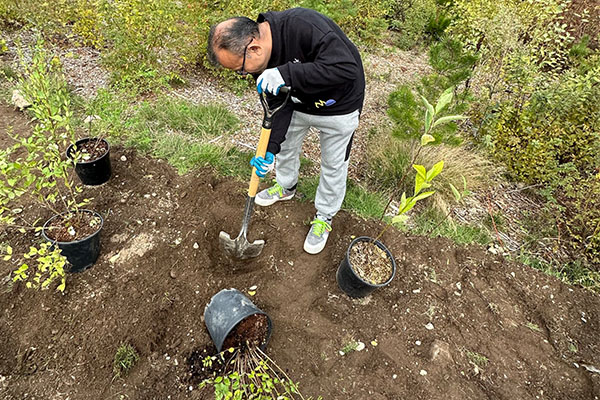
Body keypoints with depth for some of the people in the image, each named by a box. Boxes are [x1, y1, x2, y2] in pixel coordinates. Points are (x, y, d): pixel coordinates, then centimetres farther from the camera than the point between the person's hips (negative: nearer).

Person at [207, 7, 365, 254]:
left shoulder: (304, 26, -38)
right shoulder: (261, 60, -14)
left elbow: (347, 68, -43)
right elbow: (280, 105, -12)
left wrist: (287, 73, -47)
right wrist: (269, 149, -22)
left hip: (338, 107, -6)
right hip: (299, 103, 6)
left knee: (333, 166, 8)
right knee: (286, 146, 21)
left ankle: (324, 217, 31)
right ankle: (286, 187, 51)